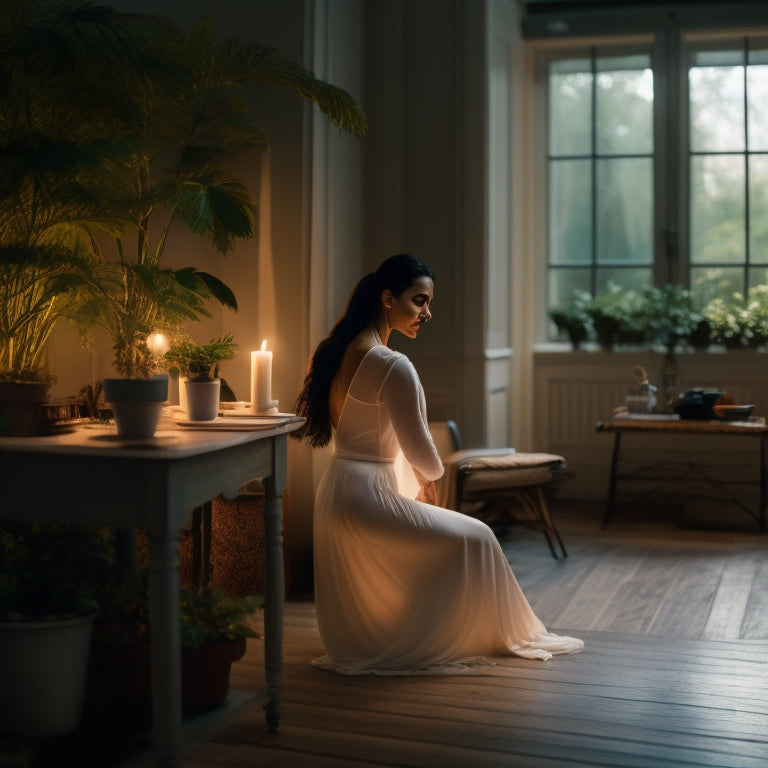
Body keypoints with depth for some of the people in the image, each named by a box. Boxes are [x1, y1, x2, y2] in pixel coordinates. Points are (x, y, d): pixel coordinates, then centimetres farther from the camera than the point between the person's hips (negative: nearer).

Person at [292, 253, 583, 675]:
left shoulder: (341, 350, 6)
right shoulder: (393, 366, -22)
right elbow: (422, 455, -16)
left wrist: (420, 475, 19)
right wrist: (432, 475, 7)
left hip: (334, 491, 9)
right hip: (368, 498, -9)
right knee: (473, 539, 6)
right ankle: (503, 635, 22)